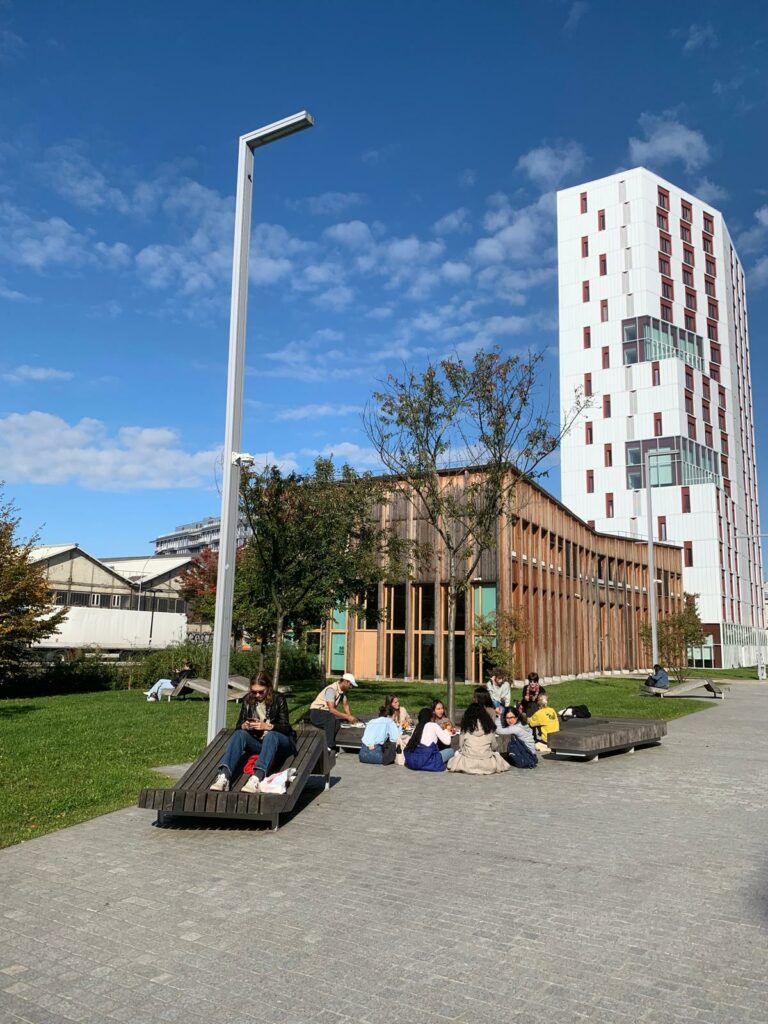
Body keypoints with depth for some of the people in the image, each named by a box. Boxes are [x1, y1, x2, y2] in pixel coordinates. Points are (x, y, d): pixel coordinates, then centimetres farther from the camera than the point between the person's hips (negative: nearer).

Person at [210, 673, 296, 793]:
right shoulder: (248, 700, 5)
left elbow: (286, 728, -9)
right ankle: (224, 775, -45)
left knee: (271, 735, -37)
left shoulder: (278, 699, -5)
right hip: (256, 741, 4)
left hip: (279, 740, -3)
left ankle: (257, 778, -58)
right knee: (239, 734, -25)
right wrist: (244, 726, -16)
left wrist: (267, 726, -27)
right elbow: (238, 726, 8)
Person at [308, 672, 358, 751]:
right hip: (316, 713, -9)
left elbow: (345, 705, 14)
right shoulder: (331, 689, -25)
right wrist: (348, 717, -32)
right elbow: (332, 709, -33)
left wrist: (350, 717, -3)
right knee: (331, 719, -36)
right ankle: (330, 747, -29)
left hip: (327, 713, 9)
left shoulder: (342, 690, 3)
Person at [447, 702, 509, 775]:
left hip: (468, 764, -1)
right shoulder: (489, 726, -1)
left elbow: (460, 746, 1)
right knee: (496, 754, 31)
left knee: (457, 753, 28)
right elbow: (494, 747, 7)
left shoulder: (466, 726, -3)